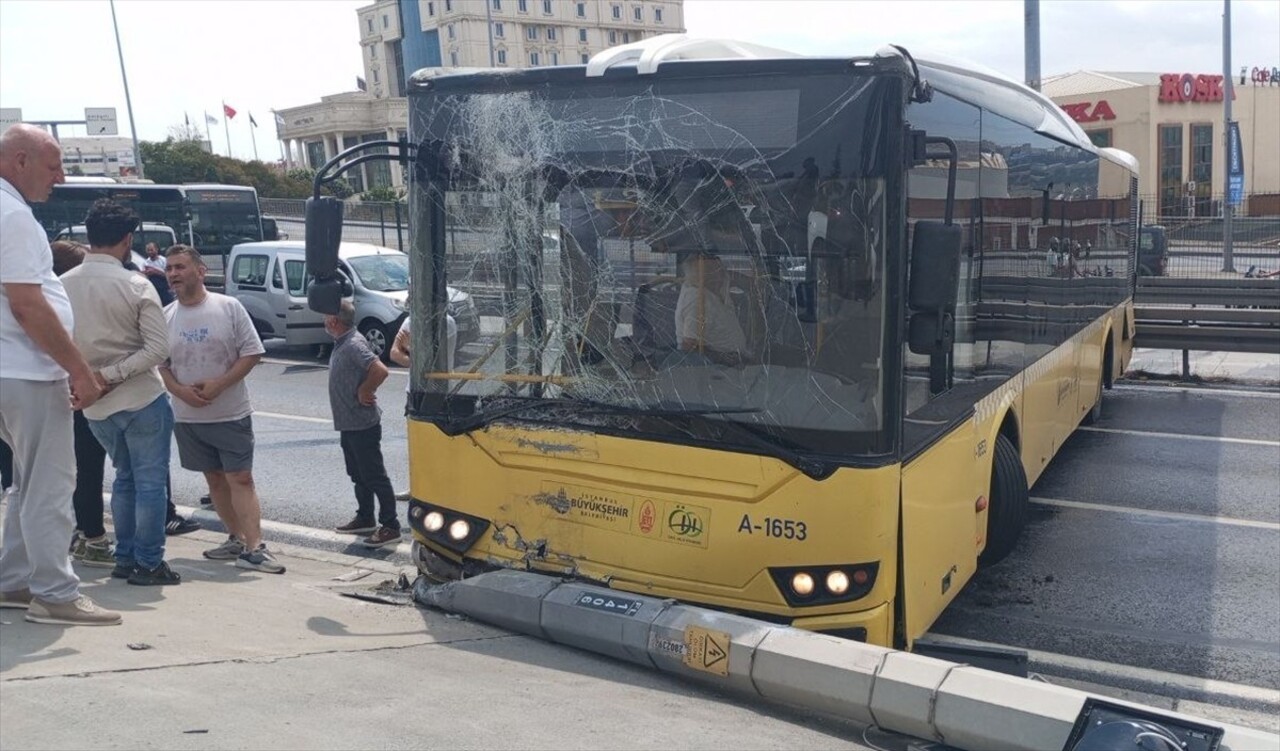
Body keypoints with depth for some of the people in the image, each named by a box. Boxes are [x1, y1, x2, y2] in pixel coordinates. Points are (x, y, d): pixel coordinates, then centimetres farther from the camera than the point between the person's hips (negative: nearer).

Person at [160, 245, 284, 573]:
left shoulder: (229, 307, -5)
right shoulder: (165, 316, 5)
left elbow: (252, 353, -7)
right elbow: (159, 364, 7)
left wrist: (219, 384, -17)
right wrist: (179, 390, -12)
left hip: (231, 414, -4)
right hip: (188, 417, 4)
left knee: (240, 478, -7)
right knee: (215, 479, 12)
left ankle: (253, 547, -9)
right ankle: (237, 539, 23)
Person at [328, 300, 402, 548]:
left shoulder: (353, 344, -21)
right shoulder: (342, 343, 9)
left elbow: (380, 371, -33)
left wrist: (364, 392, -20)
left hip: (363, 425, -10)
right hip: (349, 423, 10)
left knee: (375, 476, -4)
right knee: (359, 475, 19)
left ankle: (390, 527, 1)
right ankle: (365, 519, 30)